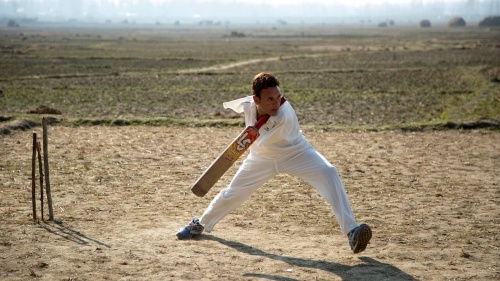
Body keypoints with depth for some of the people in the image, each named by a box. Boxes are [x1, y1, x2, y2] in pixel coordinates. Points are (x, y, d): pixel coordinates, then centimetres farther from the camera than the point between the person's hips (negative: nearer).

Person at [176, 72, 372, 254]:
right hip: (262, 158, 4)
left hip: (295, 154, -4)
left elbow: (260, 144, -30)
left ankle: (351, 231, -34)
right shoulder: (248, 105, -23)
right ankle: (200, 224, 42)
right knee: (233, 193, 15)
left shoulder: (285, 116, -39)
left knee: (328, 173, -30)